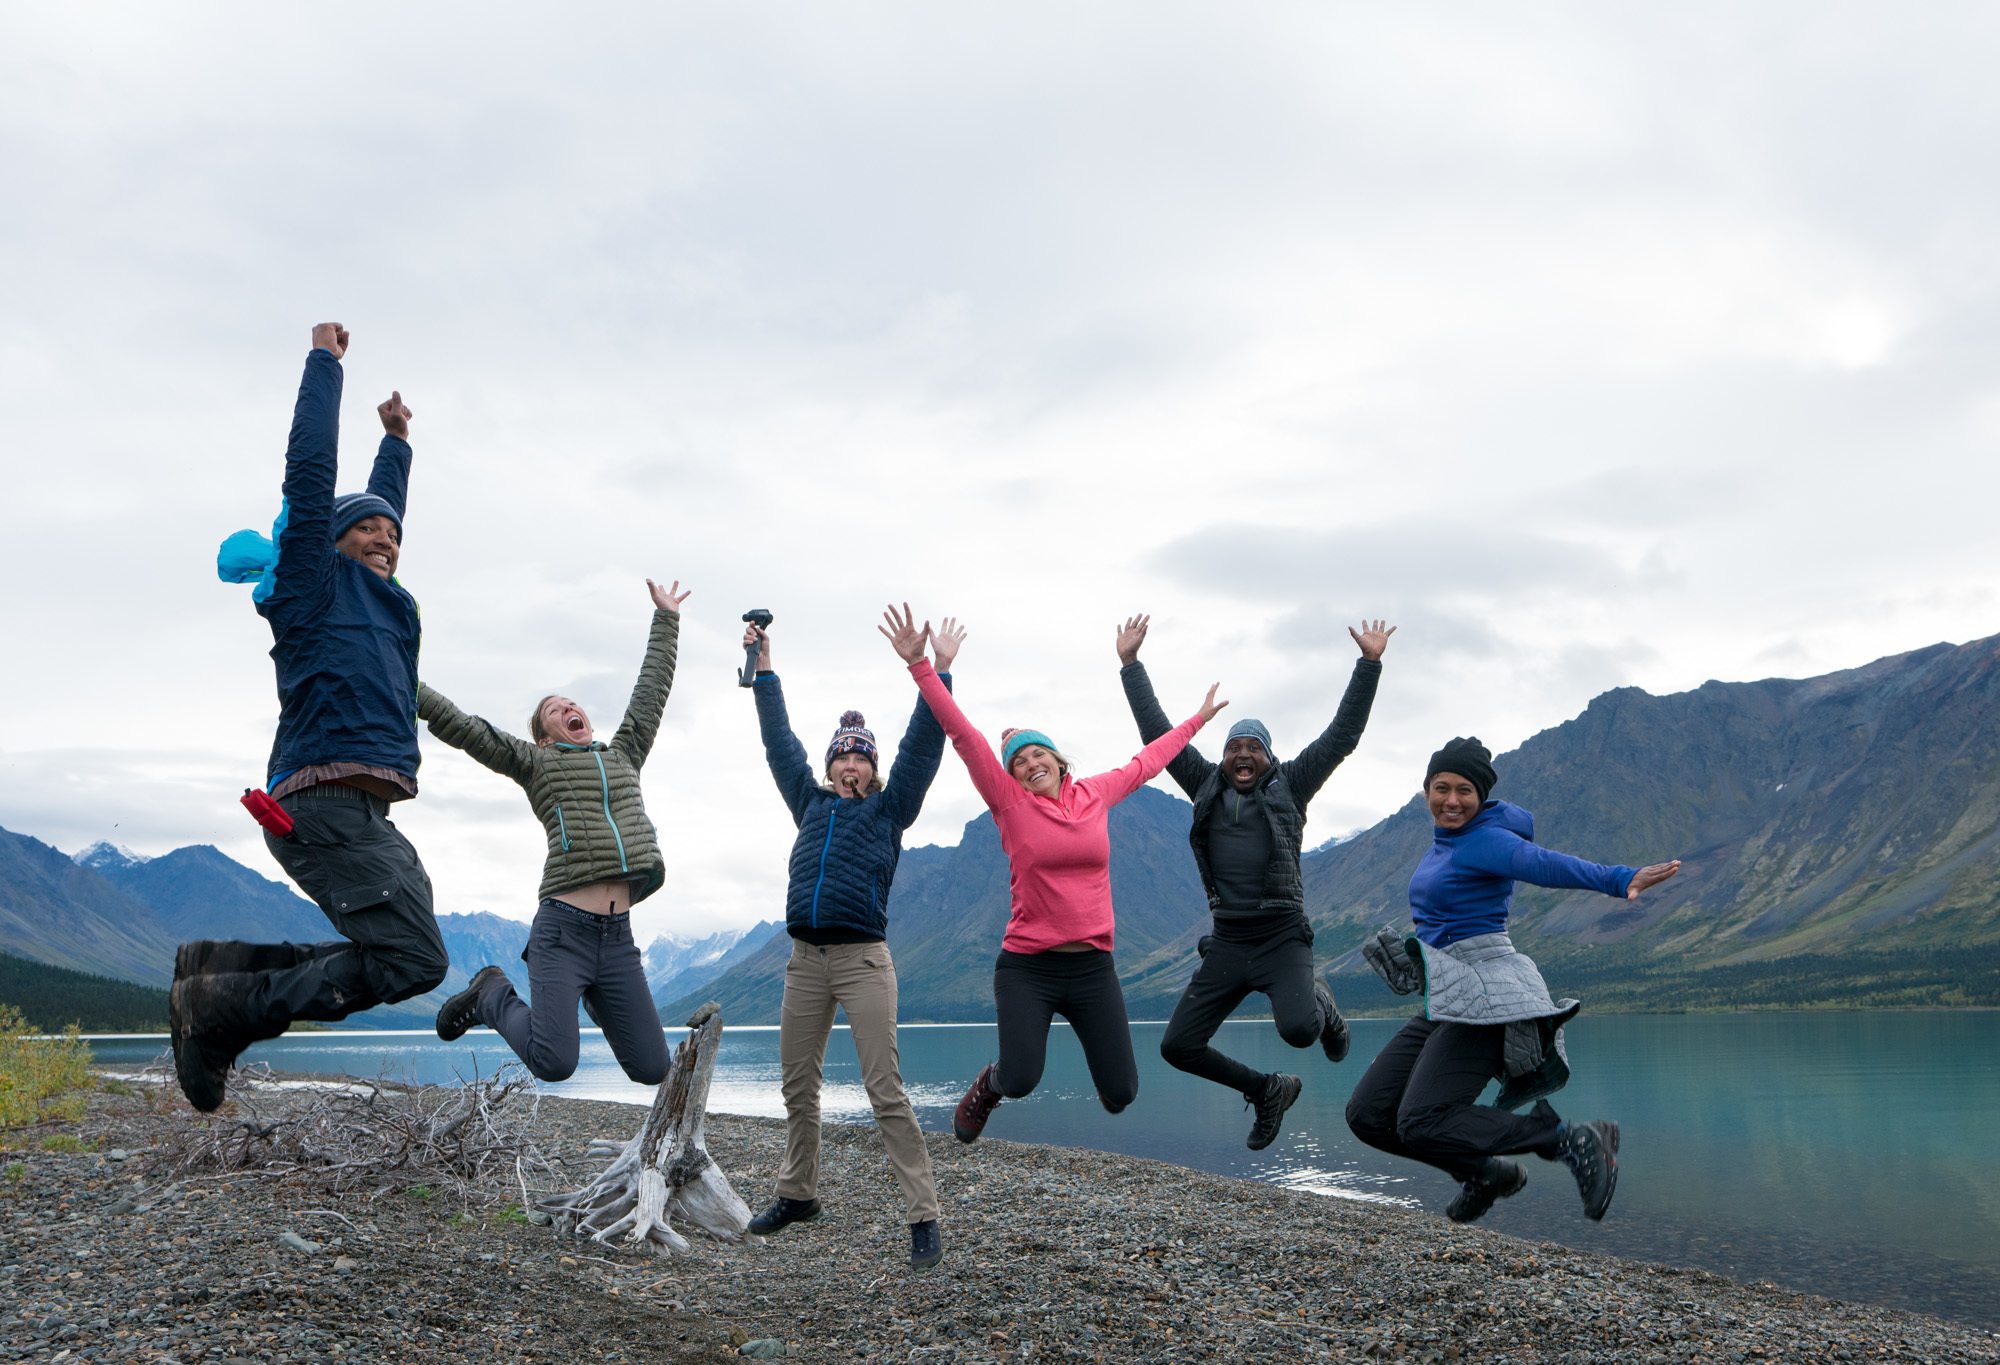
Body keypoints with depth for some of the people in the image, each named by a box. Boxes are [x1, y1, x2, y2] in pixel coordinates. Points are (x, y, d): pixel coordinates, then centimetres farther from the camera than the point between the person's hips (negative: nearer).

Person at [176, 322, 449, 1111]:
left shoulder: (382, 600, 24)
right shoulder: (314, 585, 4)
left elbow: (381, 511, 41)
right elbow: (310, 472, 0)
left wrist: (395, 440, 51)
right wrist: (326, 361, 7)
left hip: (362, 815, 9)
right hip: (324, 803, -9)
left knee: (395, 957, 11)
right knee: (413, 962, -19)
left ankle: (217, 965, 13)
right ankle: (223, 1008, -9)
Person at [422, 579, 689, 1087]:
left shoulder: (623, 755, 22)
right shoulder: (535, 763, 11)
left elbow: (652, 689, 28)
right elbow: (460, 727, 4)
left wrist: (666, 618, 34)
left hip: (618, 934, 4)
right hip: (564, 928, -4)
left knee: (652, 1069, 2)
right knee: (554, 1064, -16)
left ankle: (592, 997, 31)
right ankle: (492, 995, 15)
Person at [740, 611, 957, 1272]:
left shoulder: (889, 809, 6)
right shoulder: (811, 803, 16)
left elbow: (922, 745, -2)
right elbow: (779, 740, 18)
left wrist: (938, 672, -8)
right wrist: (763, 668, 18)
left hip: (863, 960, -5)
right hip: (805, 961, 5)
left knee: (885, 1091, -9)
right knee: (797, 1086, 13)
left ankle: (924, 1217, -6)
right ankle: (798, 1194, 31)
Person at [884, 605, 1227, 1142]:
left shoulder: (1095, 795, 6)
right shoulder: (1009, 803, -3)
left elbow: (1146, 763, 22)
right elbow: (963, 735, -11)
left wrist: (1197, 720, 33)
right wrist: (919, 665, -18)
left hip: (1093, 967, 3)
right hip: (1027, 969, -3)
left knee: (1121, 1093, 2)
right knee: (1020, 1082, -18)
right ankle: (989, 1084, 19)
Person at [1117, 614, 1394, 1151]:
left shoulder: (1289, 784, 3)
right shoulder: (1207, 786, 9)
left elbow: (1343, 733, -2)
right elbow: (1158, 731, 8)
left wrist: (1370, 662, -8)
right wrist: (1130, 664, 5)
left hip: (1283, 940, -3)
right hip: (1227, 943, 4)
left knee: (1298, 1030, -29)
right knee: (1177, 1047, -1)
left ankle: (1322, 1004, 13)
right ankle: (1267, 1089, 24)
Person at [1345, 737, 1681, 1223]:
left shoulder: (1484, 842, -13)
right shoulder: (1445, 841, 14)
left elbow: (1546, 863, -33)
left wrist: (1619, 879, -49)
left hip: (1485, 1000, -9)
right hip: (1445, 1003, 9)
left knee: (1421, 1123, -22)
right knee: (1367, 1115, 4)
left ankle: (1573, 1142, -13)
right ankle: (1487, 1174, 21)